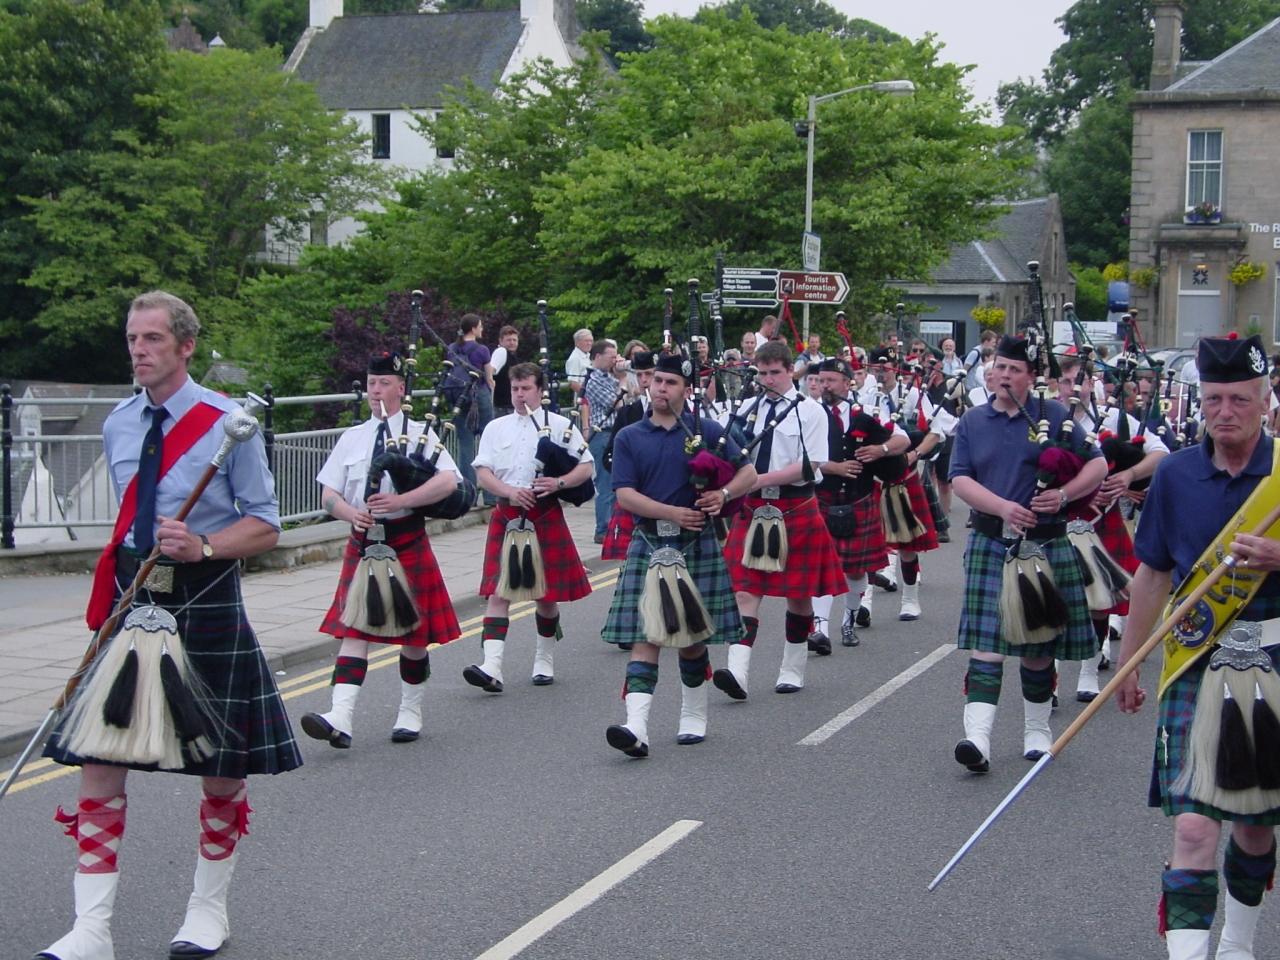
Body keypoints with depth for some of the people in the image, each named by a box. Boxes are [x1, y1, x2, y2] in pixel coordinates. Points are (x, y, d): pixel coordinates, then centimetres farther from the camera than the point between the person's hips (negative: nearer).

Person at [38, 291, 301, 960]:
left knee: (222, 765, 7)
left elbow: (265, 528, -6)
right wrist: (118, 587, 14)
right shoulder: (117, 426, 8)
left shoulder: (228, 421, -7)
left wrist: (201, 547, -23)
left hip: (204, 601, -4)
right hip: (131, 597, 4)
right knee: (98, 756, -3)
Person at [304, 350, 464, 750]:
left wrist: (399, 500, -25)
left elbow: (448, 481, -16)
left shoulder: (419, 434, -1)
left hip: (407, 543, -2)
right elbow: (328, 495, 6)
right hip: (362, 543, 2)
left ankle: (410, 712, 23)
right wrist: (352, 514, -15)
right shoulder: (352, 438, 8)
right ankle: (341, 718, -15)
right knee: (353, 629, -6)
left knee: (413, 633, 7)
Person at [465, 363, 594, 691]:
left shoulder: (560, 425, 4)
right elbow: (482, 473, 2)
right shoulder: (496, 428, 9)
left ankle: (545, 661, 26)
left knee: (546, 595, 8)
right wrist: (509, 491, -16)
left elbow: (586, 467, 2)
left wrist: (559, 482, -17)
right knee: (497, 594, -9)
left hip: (545, 516, -1)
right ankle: (492, 669, -16)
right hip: (506, 516, 1)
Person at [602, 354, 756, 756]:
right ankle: (636, 727, -17)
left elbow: (748, 472, 5)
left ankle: (694, 718, 26)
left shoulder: (707, 430, 5)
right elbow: (625, 495, -5)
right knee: (645, 636, -8)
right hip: (648, 544, 0)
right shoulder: (629, 438, 5)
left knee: (693, 637, 9)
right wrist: (672, 512, -18)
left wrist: (724, 494, -17)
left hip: (697, 545, 0)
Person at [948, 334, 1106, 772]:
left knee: (1039, 644, 10)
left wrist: (1063, 495, -16)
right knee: (986, 642, -9)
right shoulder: (972, 422, 7)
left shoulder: (1054, 416, 3)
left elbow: (1097, 464, 2)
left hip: (1045, 544, 0)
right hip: (990, 544, 0)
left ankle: (1037, 730, 26)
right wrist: (1003, 507, -19)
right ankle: (978, 736, -18)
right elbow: (960, 480, -2)